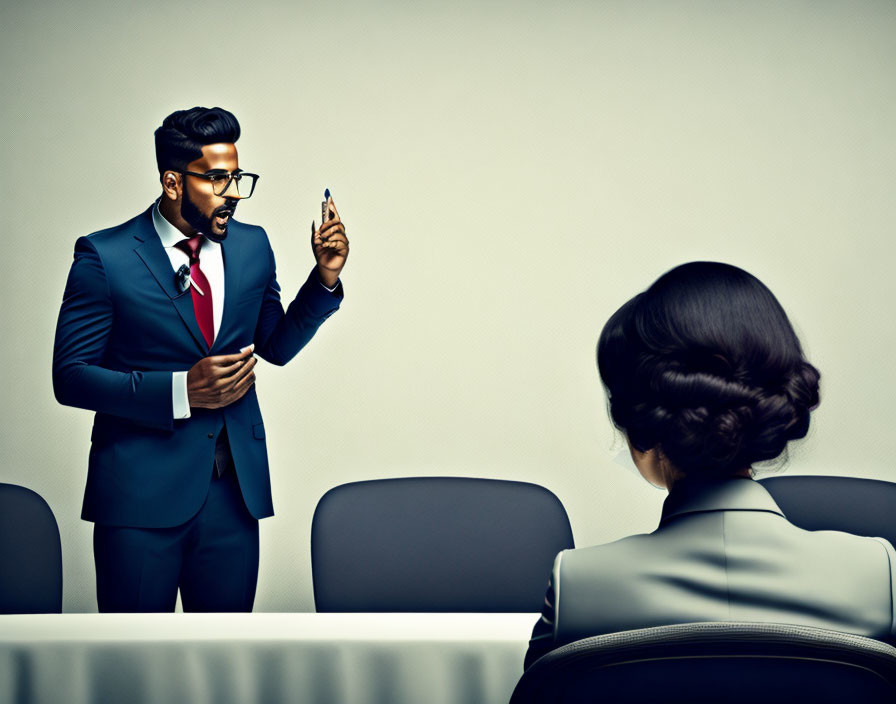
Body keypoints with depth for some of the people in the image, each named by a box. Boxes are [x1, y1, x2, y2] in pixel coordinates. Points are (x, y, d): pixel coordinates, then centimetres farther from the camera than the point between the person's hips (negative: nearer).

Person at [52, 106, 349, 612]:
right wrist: (180, 390, -19)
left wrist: (325, 279, 3)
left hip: (236, 488, 4)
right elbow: (70, 376, -8)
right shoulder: (104, 256, -7)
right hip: (142, 492, -4)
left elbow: (276, 346, 20)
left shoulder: (253, 246, 9)